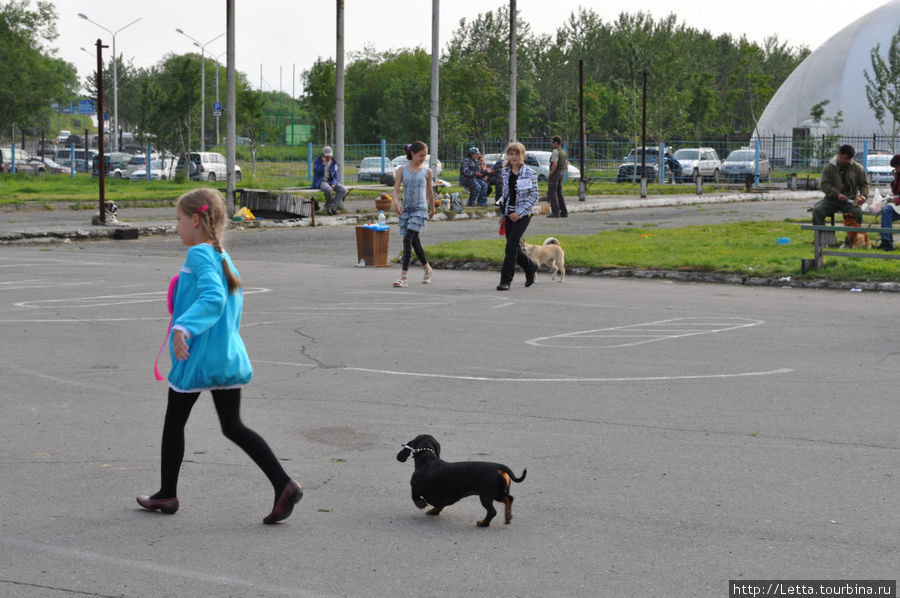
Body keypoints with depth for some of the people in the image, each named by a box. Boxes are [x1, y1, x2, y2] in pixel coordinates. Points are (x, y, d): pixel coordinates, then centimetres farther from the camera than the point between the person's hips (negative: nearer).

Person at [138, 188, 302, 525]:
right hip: (228, 355, 8)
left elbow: (213, 297, -28)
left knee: (174, 422, 11)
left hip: (196, 358, -8)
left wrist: (184, 326, -39)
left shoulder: (199, 255, -14)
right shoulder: (222, 257, 13)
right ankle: (284, 485, -7)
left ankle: (167, 494, 23)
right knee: (233, 427, 8)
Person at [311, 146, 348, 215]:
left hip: (330, 182, 5)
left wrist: (333, 184, -9)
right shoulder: (318, 161, -2)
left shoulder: (333, 163, 8)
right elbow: (317, 171, -16)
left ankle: (332, 206, -21)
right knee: (328, 189, -39)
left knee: (343, 190, -20)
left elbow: (335, 176, 9)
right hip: (320, 181, -5)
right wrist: (323, 163, -24)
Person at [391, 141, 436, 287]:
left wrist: (432, 208, 24)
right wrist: (396, 202, -22)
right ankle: (428, 269, 32)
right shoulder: (402, 170, 4)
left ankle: (403, 276, -17)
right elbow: (396, 189, -3)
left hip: (420, 209, -3)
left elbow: (429, 191, 14)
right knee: (414, 241, 11)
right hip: (406, 208, 3)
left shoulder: (427, 171, 3)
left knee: (408, 239, -16)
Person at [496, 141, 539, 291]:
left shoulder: (529, 173, -8)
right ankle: (530, 267, 35)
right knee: (514, 247, 9)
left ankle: (505, 280, -10)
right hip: (509, 214, 6)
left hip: (523, 215, -6)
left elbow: (534, 196, -8)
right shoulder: (506, 172, 8)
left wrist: (519, 213, -15)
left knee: (511, 245, -14)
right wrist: (502, 214, 14)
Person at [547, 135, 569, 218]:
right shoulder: (564, 152, 13)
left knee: (552, 193, -6)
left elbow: (554, 165, -24)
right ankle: (564, 212, 10)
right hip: (561, 174, 9)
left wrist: (551, 174, -14)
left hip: (554, 174, -9)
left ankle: (555, 212, -12)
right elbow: (566, 166, 18)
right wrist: (562, 174, 18)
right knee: (559, 193, 13)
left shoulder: (555, 151, -15)